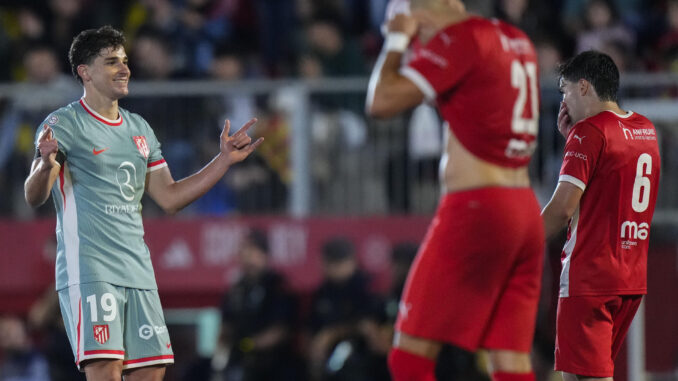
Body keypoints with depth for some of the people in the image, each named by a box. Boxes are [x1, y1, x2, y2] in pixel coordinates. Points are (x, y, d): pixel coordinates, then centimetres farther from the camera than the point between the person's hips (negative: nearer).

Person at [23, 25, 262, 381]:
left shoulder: (139, 128, 18)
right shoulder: (63, 124, -3)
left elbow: (169, 197, 21)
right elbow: (33, 197, -12)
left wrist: (224, 160, 15)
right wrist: (45, 165, -35)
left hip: (137, 271, 7)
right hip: (88, 269, -7)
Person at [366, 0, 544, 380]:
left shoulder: (458, 38, -8)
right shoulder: (518, 42, 16)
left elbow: (382, 100, -12)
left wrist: (397, 42, 4)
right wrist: (418, 44, 24)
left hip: (476, 208, -8)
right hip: (526, 211, 8)